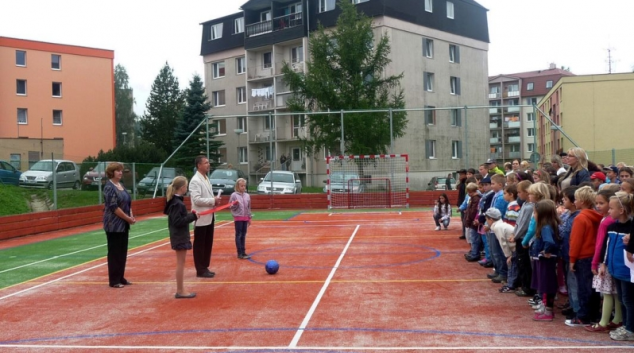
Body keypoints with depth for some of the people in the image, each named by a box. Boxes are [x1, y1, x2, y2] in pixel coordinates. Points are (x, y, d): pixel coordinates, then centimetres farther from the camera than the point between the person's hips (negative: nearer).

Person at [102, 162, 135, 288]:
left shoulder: (121, 185, 11)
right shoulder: (109, 187, -13)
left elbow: (128, 203, 15)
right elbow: (114, 207, -19)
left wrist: (131, 216, -1)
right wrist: (128, 218, -15)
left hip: (124, 224, 8)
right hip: (114, 225, -8)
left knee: (123, 252, 12)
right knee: (114, 253, -1)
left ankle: (121, 278, 21)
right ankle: (114, 280, 7)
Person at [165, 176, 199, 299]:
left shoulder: (175, 201, 11)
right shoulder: (177, 203, -18)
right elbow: (177, 221, -22)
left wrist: (190, 215, 6)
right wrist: (192, 216, -18)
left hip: (179, 236, 10)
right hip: (180, 237, -10)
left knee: (180, 263, 13)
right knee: (181, 263, -3)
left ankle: (180, 290, 18)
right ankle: (180, 291, 3)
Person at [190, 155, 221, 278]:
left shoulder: (206, 179, 15)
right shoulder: (195, 181, -15)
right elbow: (197, 199, -23)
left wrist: (214, 200, 3)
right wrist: (213, 200, -17)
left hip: (209, 217, 9)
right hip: (201, 218, -9)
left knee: (208, 244, 14)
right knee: (199, 245, 0)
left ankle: (205, 268, 23)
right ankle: (200, 270, 6)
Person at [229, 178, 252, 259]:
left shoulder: (247, 195, 8)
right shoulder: (234, 195, -7)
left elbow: (249, 208, 12)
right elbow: (231, 207, -5)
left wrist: (249, 218, 12)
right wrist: (235, 205, -25)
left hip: (245, 218, 5)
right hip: (238, 218, -5)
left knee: (243, 235, 10)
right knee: (238, 235, -1)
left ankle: (243, 252, 16)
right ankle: (240, 253, 2)